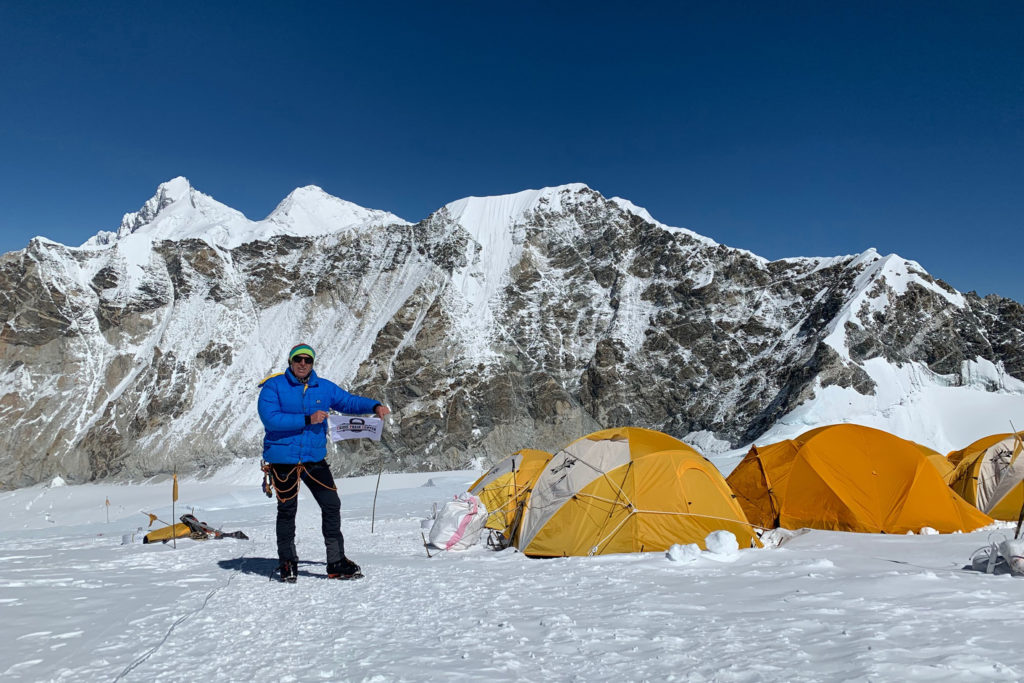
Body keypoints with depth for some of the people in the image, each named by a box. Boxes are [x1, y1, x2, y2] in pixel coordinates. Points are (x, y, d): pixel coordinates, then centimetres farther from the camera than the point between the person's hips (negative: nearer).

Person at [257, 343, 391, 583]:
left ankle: (337, 562, 8)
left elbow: (349, 401, 8)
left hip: (314, 458, 4)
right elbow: (270, 418, -18)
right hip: (282, 459, -3)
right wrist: (307, 419, -24)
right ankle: (287, 562, 25)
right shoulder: (274, 386, -6)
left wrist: (374, 406, -11)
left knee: (331, 505, -2)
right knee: (287, 510, 6)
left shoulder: (323, 387, 7)